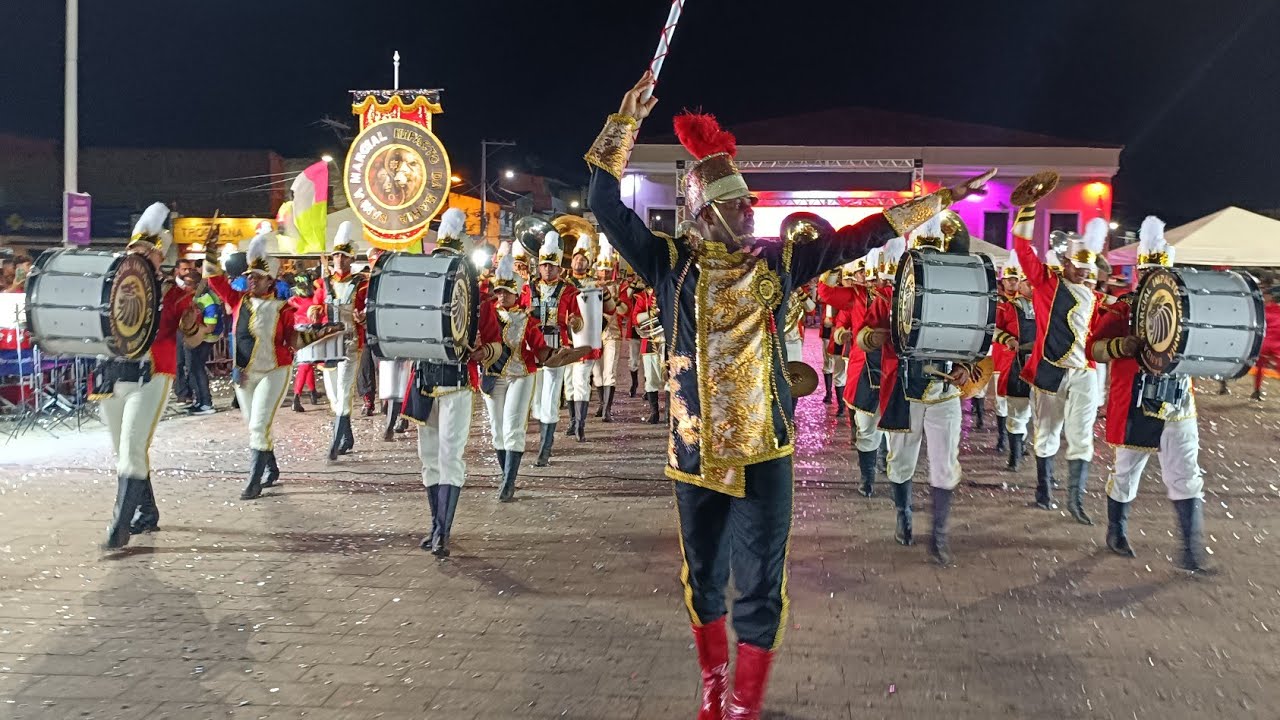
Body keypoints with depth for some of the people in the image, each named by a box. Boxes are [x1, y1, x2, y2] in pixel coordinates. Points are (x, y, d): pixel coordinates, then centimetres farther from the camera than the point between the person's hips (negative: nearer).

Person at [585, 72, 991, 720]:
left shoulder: (777, 260, -1)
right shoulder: (671, 263, -5)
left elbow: (857, 238, 2)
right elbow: (606, 204, -10)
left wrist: (937, 202, 1)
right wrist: (628, 117, -14)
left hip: (764, 449, 0)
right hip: (694, 450, 0)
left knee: (760, 586, 2)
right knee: (702, 576, 16)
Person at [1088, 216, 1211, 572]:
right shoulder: (1122, 310, -3)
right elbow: (1094, 348, -9)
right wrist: (1121, 346, -28)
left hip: (1178, 407, 3)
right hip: (1135, 409, -3)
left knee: (1187, 481, -2)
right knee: (1125, 475, 12)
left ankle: (1191, 552, 2)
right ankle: (1116, 534, 31)